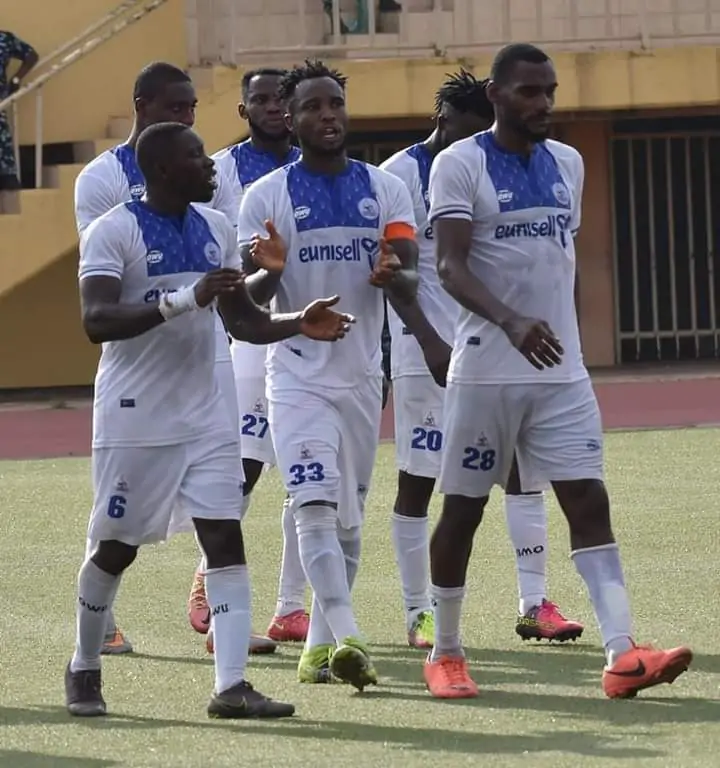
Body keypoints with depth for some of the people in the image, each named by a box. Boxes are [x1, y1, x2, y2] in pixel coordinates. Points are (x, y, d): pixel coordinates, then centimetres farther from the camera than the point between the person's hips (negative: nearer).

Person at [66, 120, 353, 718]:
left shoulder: (215, 229, 8)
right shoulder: (113, 231, -13)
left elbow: (243, 319, 14)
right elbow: (96, 321, -25)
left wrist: (298, 325, -6)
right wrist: (186, 299, -33)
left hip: (205, 415, 6)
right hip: (135, 418, -6)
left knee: (226, 537, -6)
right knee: (117, 547, 5)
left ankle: (231, 685, -9)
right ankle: (84, 669, 27)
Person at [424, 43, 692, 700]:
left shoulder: (567, 164, 12)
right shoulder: (460, 165, -7)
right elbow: (450, 266, -17)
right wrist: (511, 322, -33)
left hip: (561, 370, 4)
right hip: (486, 370, -4)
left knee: (589, 502, -8)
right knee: (463, 508, 6)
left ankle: (622, 656, -16)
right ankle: (445, 652, 21)